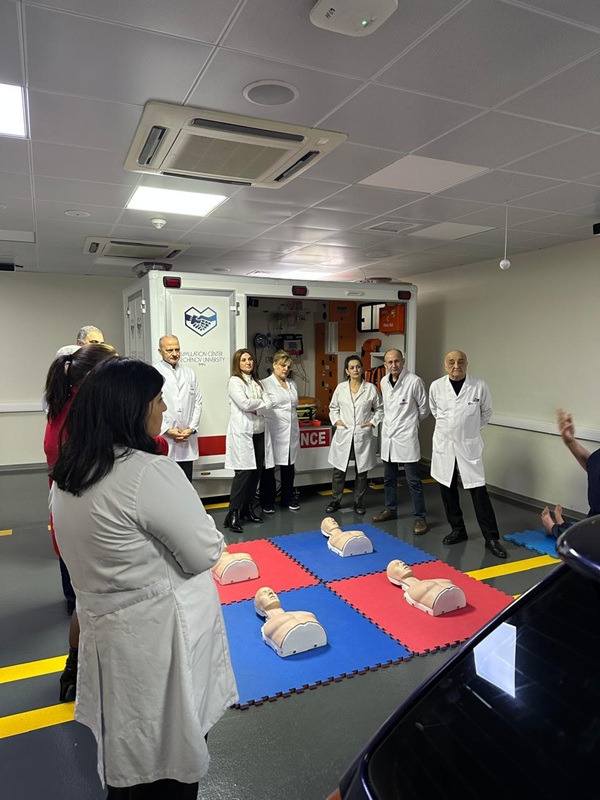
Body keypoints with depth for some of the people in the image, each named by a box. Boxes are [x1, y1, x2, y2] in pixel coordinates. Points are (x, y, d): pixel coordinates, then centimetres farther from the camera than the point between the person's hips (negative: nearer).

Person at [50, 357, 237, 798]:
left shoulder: (69, 474, 0)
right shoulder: (149, 472, -26)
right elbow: (205, 553, -19)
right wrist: (199, 518, 0)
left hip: (108, 629, 7)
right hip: (161, 634, -7)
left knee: (130, 752, 27)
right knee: (171, 757, 17)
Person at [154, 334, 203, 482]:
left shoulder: (189, 373, 12)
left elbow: (197, 402, 10)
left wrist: (192, 428, -2)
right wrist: (167, 430, -10)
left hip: (187, 442, 4)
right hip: (163, 439, -4)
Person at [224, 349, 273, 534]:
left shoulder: (257, 382, 17)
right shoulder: (234, 381, -3)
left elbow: (268, 403, 6)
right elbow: (244, 403, -17)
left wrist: (254, 407, -11)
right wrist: (260, 402, -1)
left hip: (259, 432, 7)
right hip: (242, 433, -7)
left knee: (257, 471, 7)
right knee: (243, 472, -11)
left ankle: (248, 508, 21)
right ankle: (233, 515, -5)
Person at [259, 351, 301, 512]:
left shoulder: (292, 384, 13)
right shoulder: (265, 384, -5)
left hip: (291, 431, 5)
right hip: (273, 431, -5)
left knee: (288, 466, 12)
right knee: (268, 467, 5)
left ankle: (288, 498, 27)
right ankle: (267, 502, 17)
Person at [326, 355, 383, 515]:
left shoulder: (370, 388, -1)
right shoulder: (340, 387, 2)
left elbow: (379, 409, 9)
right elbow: (333, 407, 15)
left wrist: (373, 422, -3)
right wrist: (336, 420, -1)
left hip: (363, 435, 0)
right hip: (343, 434, 1)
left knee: (361, 471, 9)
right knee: (339, 470, 4)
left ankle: (358, 502, 23)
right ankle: (335, 501, 20)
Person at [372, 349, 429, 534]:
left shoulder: (414, 381, -13)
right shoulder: (384, 382, 5)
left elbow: (424, 409, -1)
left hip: (406, 437, -6)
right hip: (387, 435, 6)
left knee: (413, 480, -1)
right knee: (389, 478, 17)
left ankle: (420, 517, 9)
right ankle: (391, 509, 31)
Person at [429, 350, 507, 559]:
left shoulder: (479, 386, -10)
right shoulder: (436, 386, -5)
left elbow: (486, 413, 7)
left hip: (469, 446, -2)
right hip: (444, 444, 2)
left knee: (479, 492, -3)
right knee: (448, 490, 10)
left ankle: (492, 538, 7)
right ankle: (457, 530, 27)